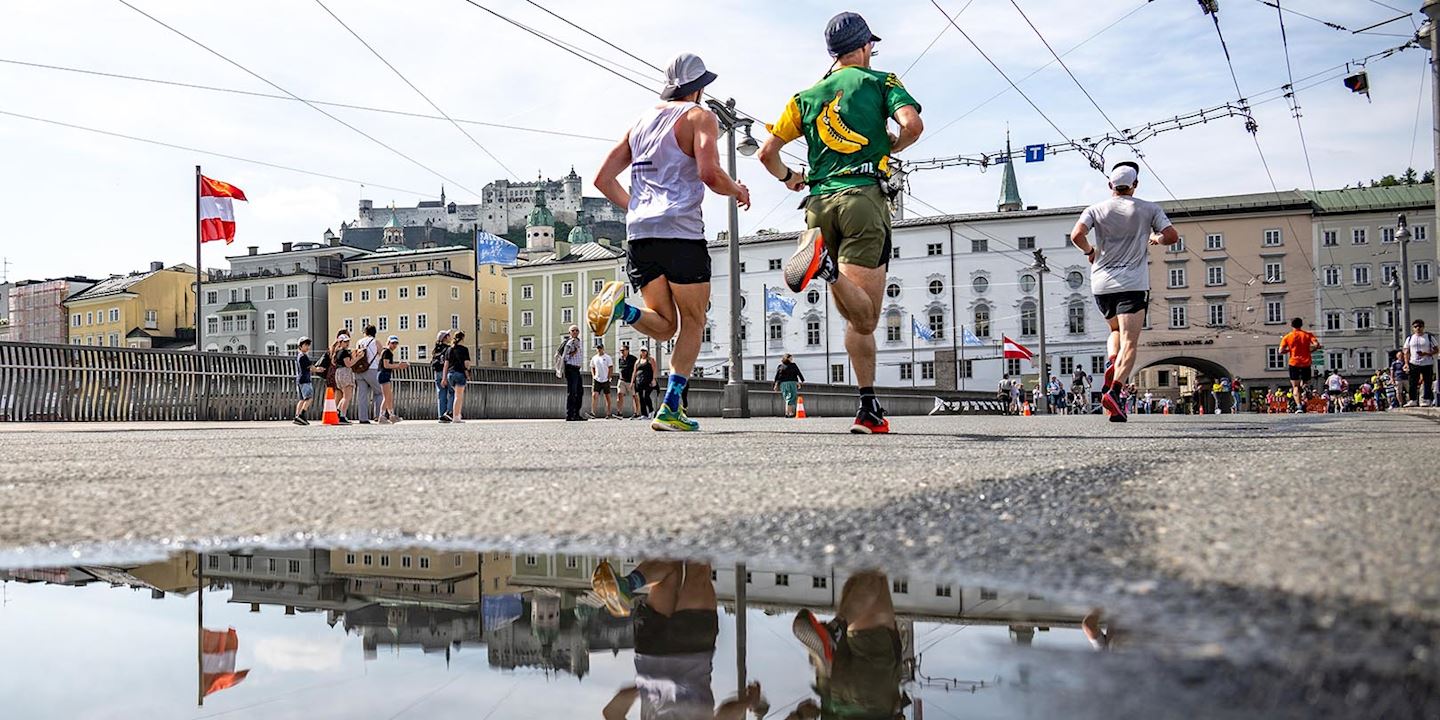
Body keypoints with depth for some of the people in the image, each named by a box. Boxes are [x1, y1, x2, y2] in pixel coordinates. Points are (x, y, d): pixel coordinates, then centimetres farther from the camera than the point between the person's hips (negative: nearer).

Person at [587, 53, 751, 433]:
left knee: (664, 325, 14)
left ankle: (620, 306, -18)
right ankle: (670, 408, -4)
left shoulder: (641, 121, 21)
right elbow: (710, 174, -13)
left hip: (639, 232, 5)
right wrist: (738, 191, 7)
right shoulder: (699, 116, 3)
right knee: (693, 323, 8)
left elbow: (603, 179, 20)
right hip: (681, 232, -5)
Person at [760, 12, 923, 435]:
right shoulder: (881, 81, 12)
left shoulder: (808, 95, 22)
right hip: (864, 197, -4)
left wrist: (788, 177, 37)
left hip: (819, 204, 4)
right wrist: (890, 148, 16)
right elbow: (912, 124, -6)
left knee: (856, 320, 7)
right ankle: (828, 267, -40)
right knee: (864, 319, -13)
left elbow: (767, 152, 17)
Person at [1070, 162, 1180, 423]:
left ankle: (1111, 366, -1)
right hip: (1133, 284, -3)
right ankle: (1114, 391, -28)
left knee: (1117, 331, 26)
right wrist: (1155, 238, 21)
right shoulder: (1149, 209, 5)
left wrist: (1090, 250, 9)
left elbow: (1076, 235, -10)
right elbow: (1172, 236, 0)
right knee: (1129, 343, -8)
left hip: (1101, 284, 3)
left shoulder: (1095, 210, 6)